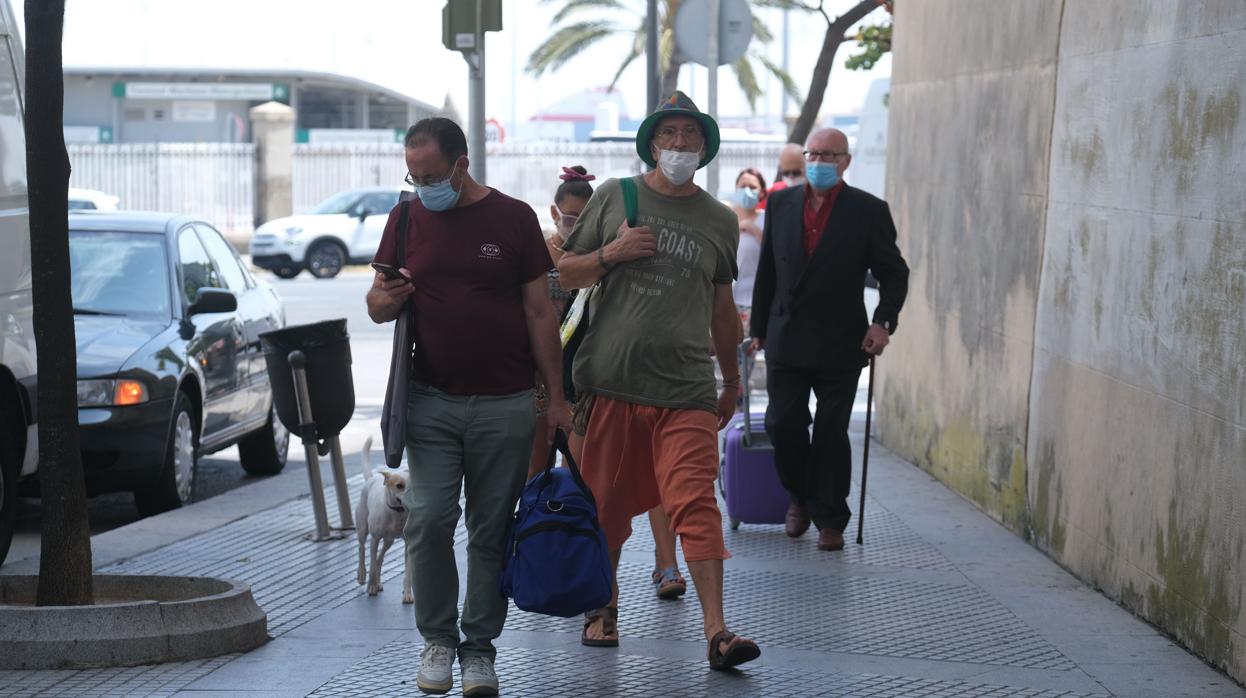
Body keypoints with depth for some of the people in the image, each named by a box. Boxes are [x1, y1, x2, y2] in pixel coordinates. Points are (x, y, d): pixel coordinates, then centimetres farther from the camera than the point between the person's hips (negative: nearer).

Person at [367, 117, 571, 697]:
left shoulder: (512, 218, 1)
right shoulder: (407, 218, 7)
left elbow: (539, 312, 2)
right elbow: (378, 307, 12)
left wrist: (556, 398, -2)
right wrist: (383, 301, -13)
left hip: (505, 404, -1)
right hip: (432, 402, 2)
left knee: (491, 531, 3)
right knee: (427, 521, -8)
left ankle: (479, 648, 14)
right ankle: (438, 638, 9)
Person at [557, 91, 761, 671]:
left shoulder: (719, 221, 11)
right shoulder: (614, 197, 6)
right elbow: (565, 274, 10)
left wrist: (732, 379, 26)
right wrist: (611, 254, -9)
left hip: (686, 388, 0)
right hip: (610, 379, 0)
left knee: (696, 504, -11)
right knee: (607, 504, 9)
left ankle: (716, 632, -12)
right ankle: (604, 606, 30)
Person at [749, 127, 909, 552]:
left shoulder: (869, 211, -2)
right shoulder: (781, 204, 7)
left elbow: (894, 273, 3)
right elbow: (767, 272, 12)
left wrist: (884, 321, -11)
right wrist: (758, 329, 11)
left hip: (840, 342, -3)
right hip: (786, 339, 3)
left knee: (831, 433, 1)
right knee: (783, 425, 1)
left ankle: (830, 521, 12)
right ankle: (800, 497, 26)